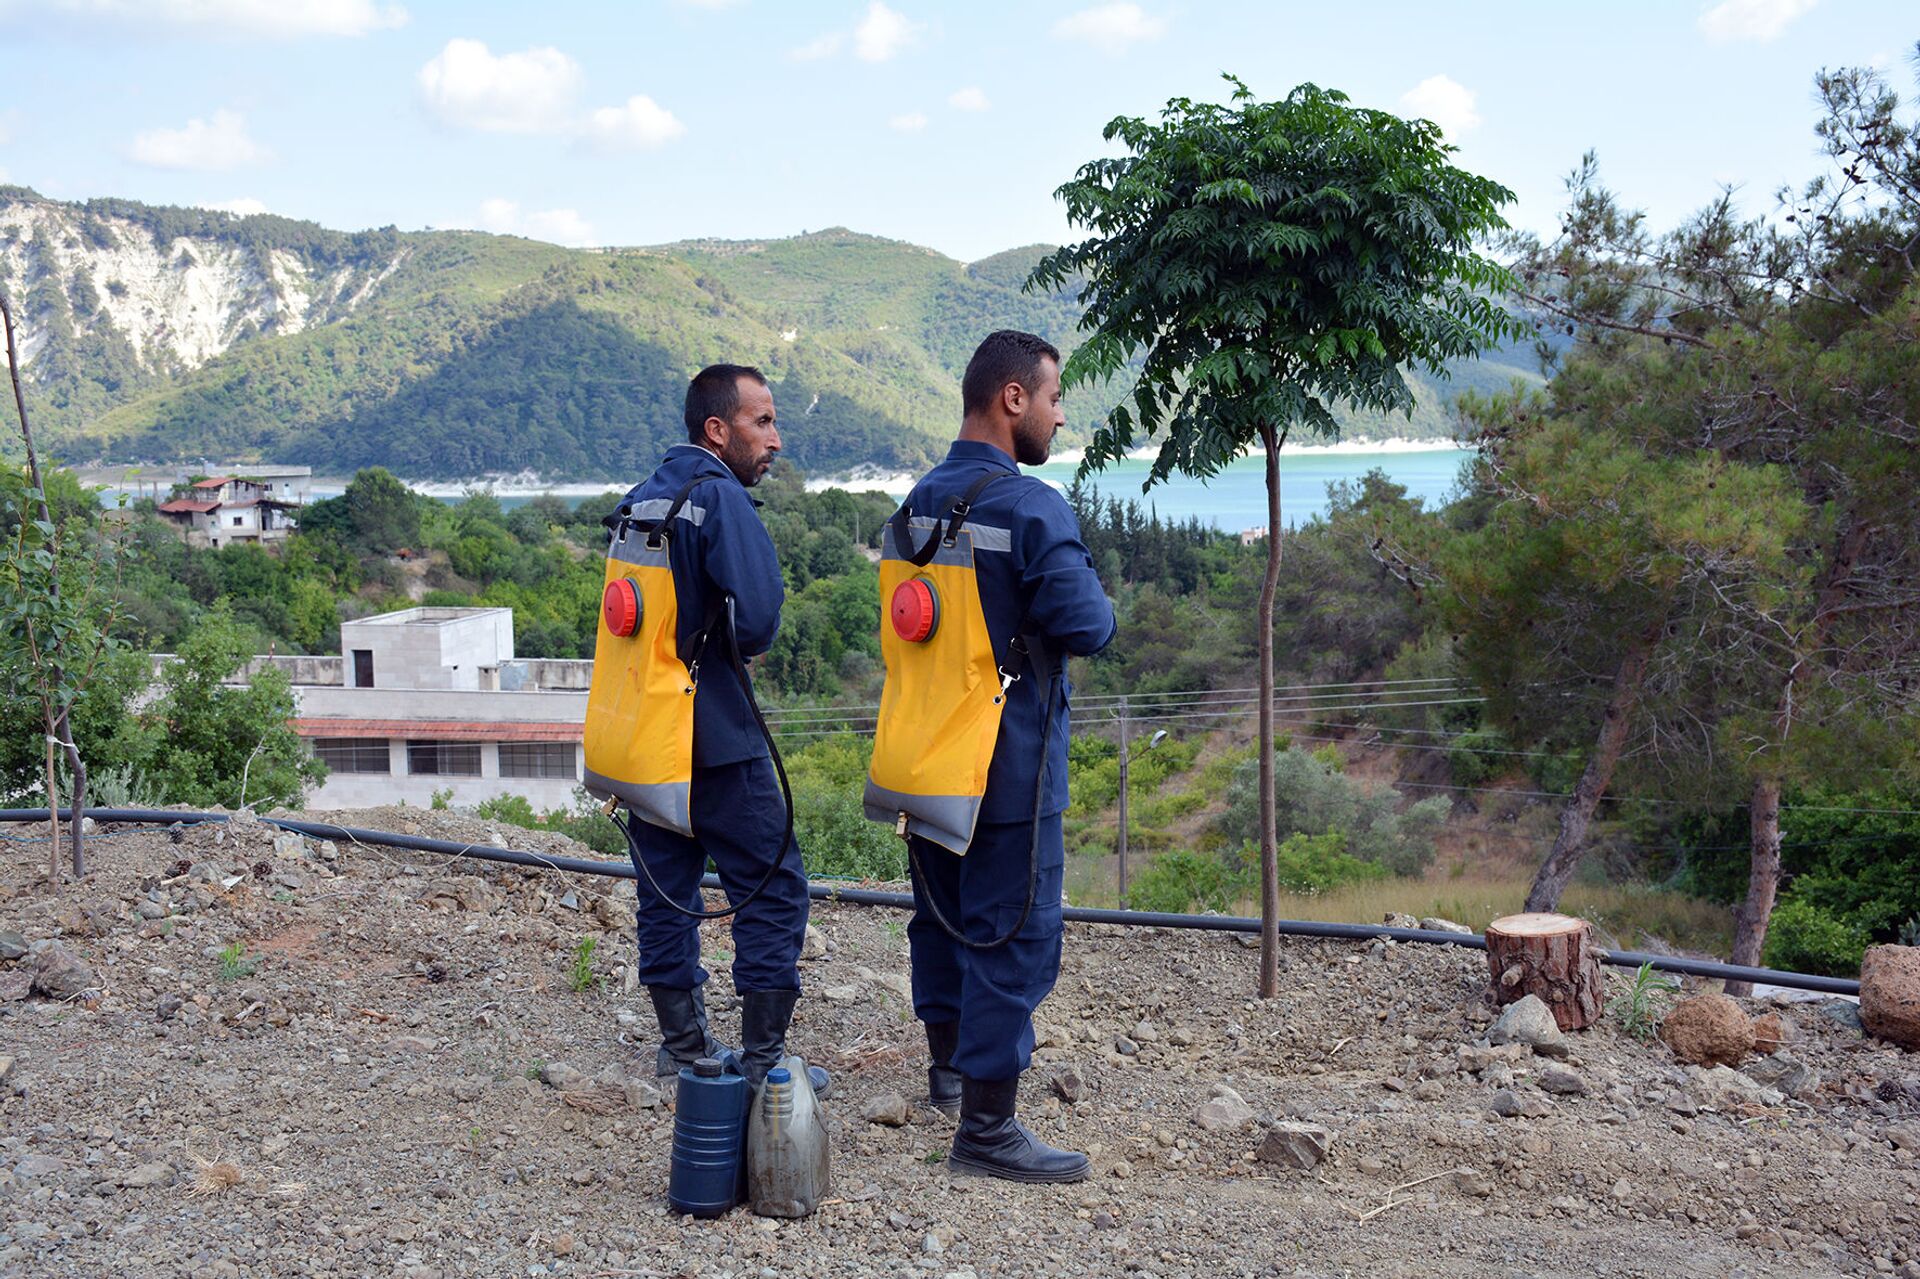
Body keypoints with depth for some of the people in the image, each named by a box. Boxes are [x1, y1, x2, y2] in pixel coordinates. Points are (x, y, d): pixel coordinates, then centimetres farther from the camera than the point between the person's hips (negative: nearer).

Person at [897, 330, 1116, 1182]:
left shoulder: (919, 502, 7)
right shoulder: (1032, 509, -19)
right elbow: (1089, 627, -22)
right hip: (1009, 765, -8)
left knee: (941, 910, 21)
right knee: (1014, 935, -2)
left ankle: (949, 1066, 39)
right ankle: (986, 1129, 1)